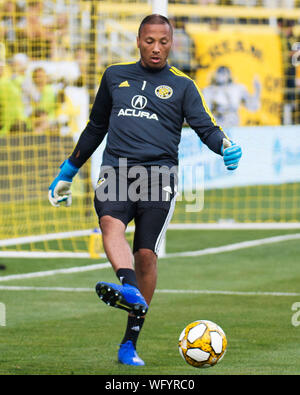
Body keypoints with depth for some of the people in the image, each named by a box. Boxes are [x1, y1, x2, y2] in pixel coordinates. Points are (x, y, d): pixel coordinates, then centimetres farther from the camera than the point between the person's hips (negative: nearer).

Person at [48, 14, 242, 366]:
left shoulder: (182, 86, 12)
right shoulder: (114, 76, 20)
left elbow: (205, 126, 2)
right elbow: (96, 127, 29)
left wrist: (226, 146, -21)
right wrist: (67, 173, 30)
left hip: (158, 175, -1)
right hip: (116, 169, 1)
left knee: (146, 255, -7)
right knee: (110, 223, -30)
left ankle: (130, 343, 2)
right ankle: (130, 291, -55)